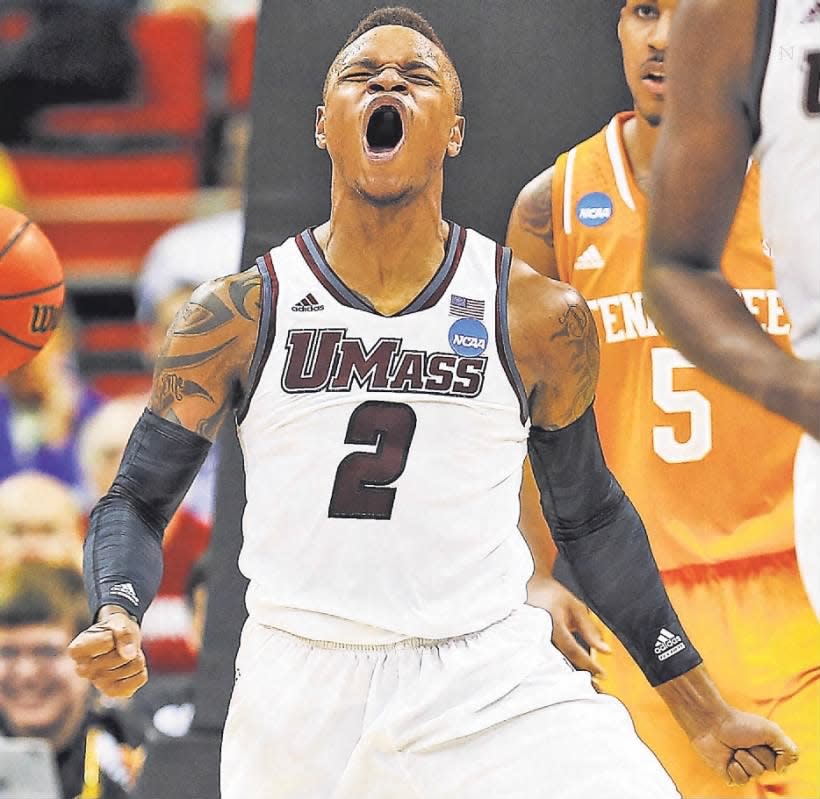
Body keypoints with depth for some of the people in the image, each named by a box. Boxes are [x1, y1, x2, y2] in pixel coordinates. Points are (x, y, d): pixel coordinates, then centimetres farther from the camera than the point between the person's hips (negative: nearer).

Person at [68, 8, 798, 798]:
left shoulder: (539, 317, 1)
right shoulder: (237, 316, 0)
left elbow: (587, 513, 13)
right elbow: (137, 501, 5)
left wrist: (701, 708, 15)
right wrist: (115, 619, -17)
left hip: (491, 683, 0)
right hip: (297, 699, 0)